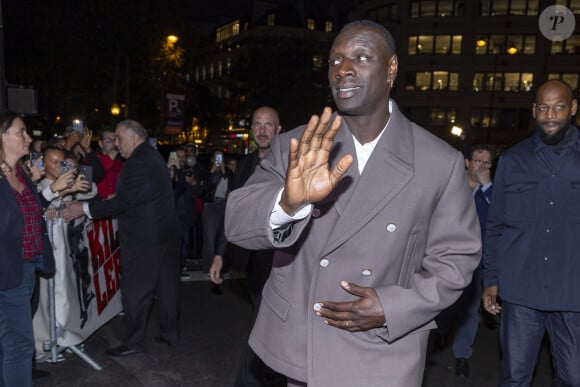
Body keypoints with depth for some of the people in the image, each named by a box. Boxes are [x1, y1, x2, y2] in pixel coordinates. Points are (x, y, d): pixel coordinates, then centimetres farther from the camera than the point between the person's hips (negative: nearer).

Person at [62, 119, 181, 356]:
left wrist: (85, 209, -16)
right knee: (166, 284, 14)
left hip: (143, 236, -9)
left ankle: (135, 341, 10)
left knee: (135, 289, 1)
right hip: (165, 231, 10)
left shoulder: (138, 162, -18)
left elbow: (125, 201, -21)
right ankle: (169, 332, 24)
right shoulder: (153, 156, 13)